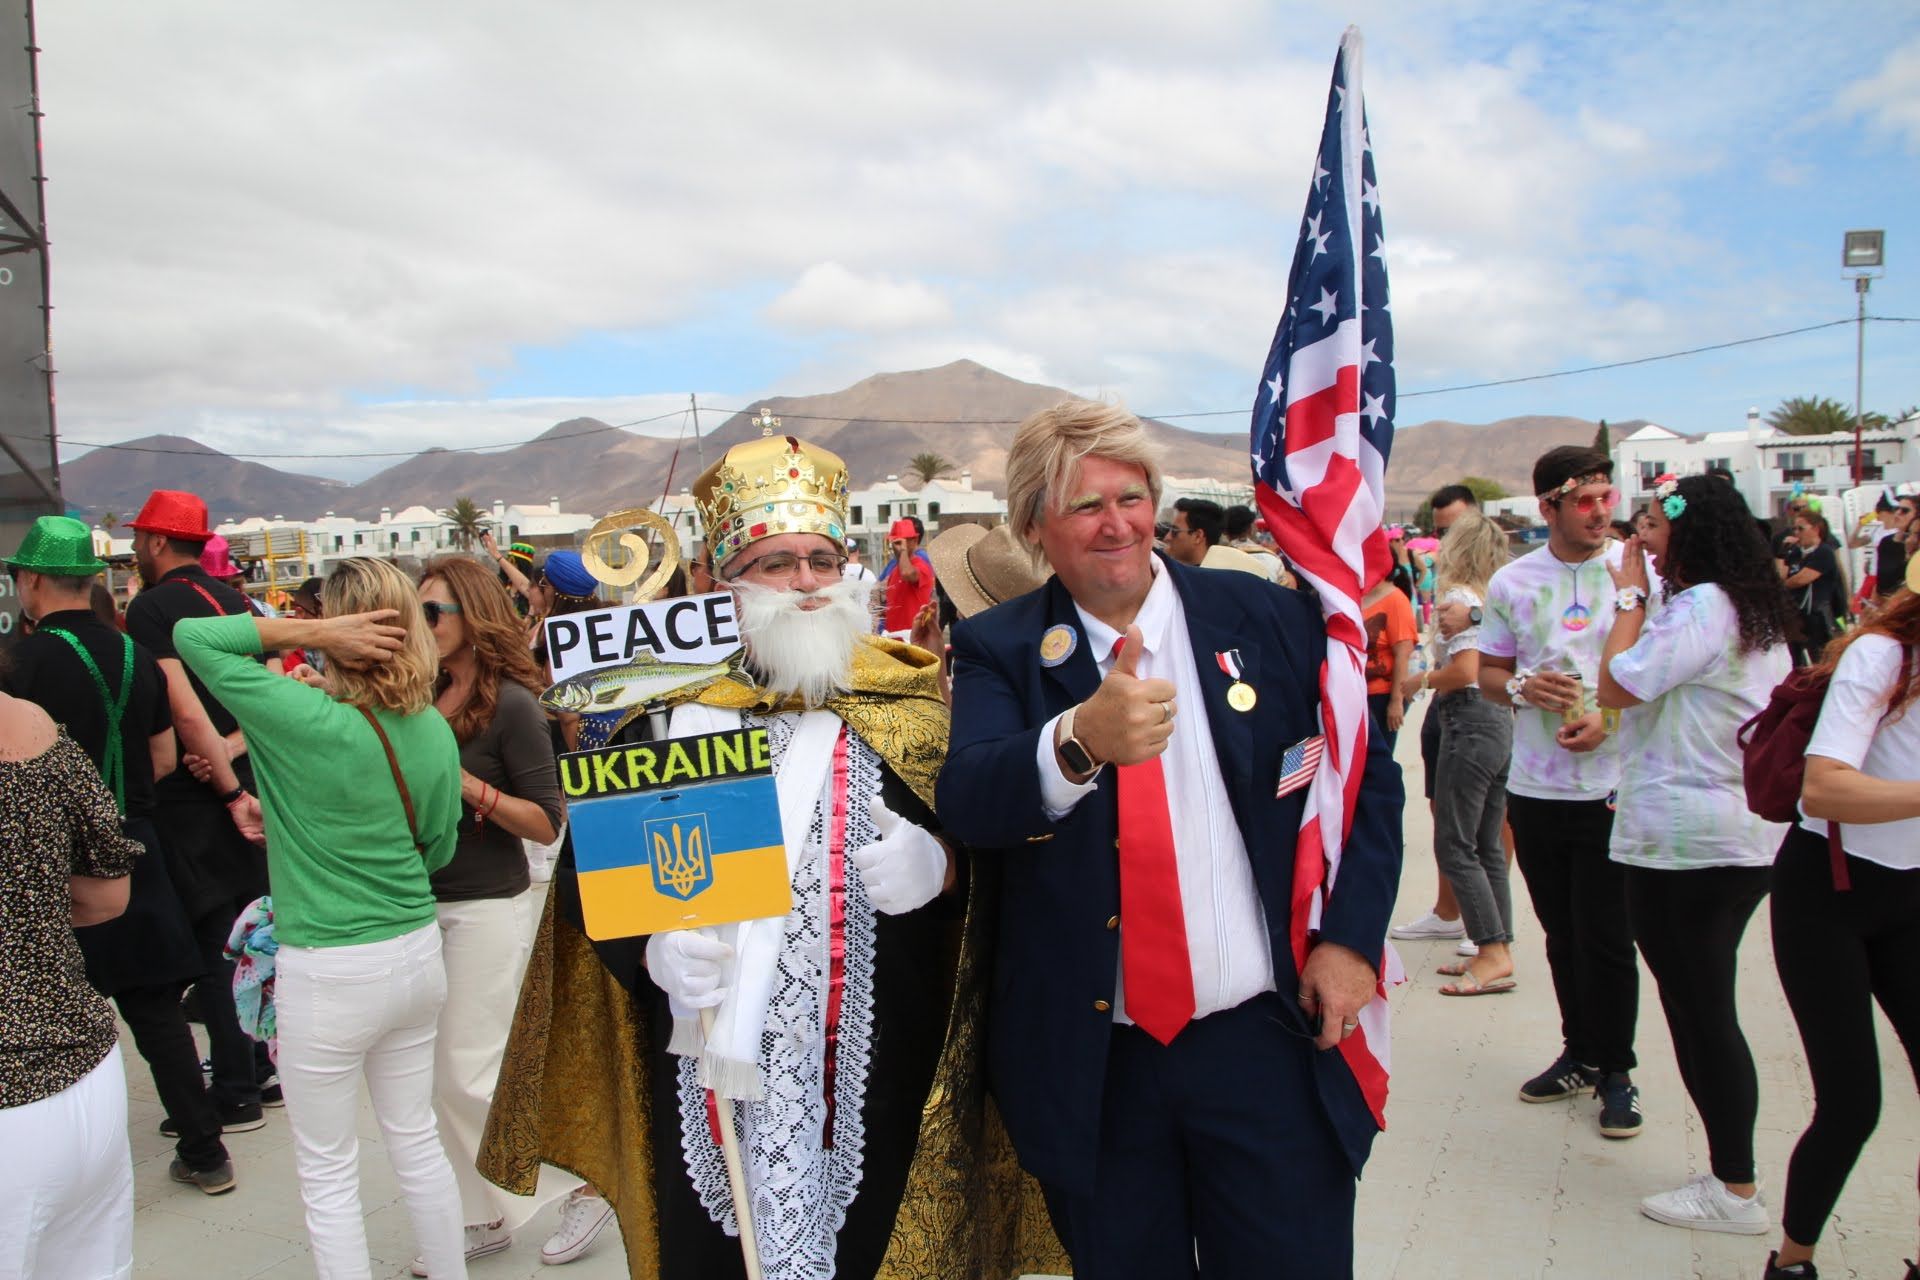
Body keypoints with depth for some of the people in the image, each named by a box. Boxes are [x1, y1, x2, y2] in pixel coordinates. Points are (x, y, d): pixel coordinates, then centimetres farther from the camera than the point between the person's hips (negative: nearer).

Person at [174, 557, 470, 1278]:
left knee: (327, 1172, 12)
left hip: (330, 974, -6)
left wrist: (306, 630, -19)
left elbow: (190, 635, -13)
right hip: (418, 954, 6)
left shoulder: (307, 721, -21)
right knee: (416, 1140, 22)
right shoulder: (435, 729, -3)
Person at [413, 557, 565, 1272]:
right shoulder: (425, 698, 5)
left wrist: (467, 784, -22)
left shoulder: (511, 704, -13)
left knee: (468, 1077, -3)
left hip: (486, 910, -7)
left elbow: (547, 824, -14)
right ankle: (478, 1220, 27)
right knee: (437, 1079, 11)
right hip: (425, 905, 7)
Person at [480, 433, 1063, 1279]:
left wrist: (941, 867, -18)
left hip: (880, 1072, 0)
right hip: (712, 1077, 1)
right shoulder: (674, 710, 3)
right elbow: (585, 873, 4)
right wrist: (653, 944, -14)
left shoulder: (912, 701, 2)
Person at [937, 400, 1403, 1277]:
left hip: (1267, 1042, 1)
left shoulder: (1266, 618, 0)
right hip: (1092, 1064, 0)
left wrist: (1351, 937, -4)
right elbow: (967, 803, -21)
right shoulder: (998, 650, -4)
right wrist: (1080, 740, -41)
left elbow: (1367, 776, 7)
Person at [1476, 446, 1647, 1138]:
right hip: (1534, 788, 3)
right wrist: (1522, 687, -10)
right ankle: (1580, 1053, 32)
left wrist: (1610, 719, -16)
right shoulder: (1511, 582, 5)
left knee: (1605, 938, 1)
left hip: (1614, 783, -3)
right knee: (1561, 934, 15)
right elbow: (1487, 672, 12)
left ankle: (1616, 1069, 19)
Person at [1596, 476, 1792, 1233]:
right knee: (1709, 1008, 15)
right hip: (1746, 834, 10)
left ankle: (1733, 1190, 9)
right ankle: (1732, 1176, 22)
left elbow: (1616, 686, -18)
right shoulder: (1757, 612, 15)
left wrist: (1631, 597, -10)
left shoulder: (1699, 607, -17)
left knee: (1697, 1011, -1)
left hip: (1684, 841, -10)